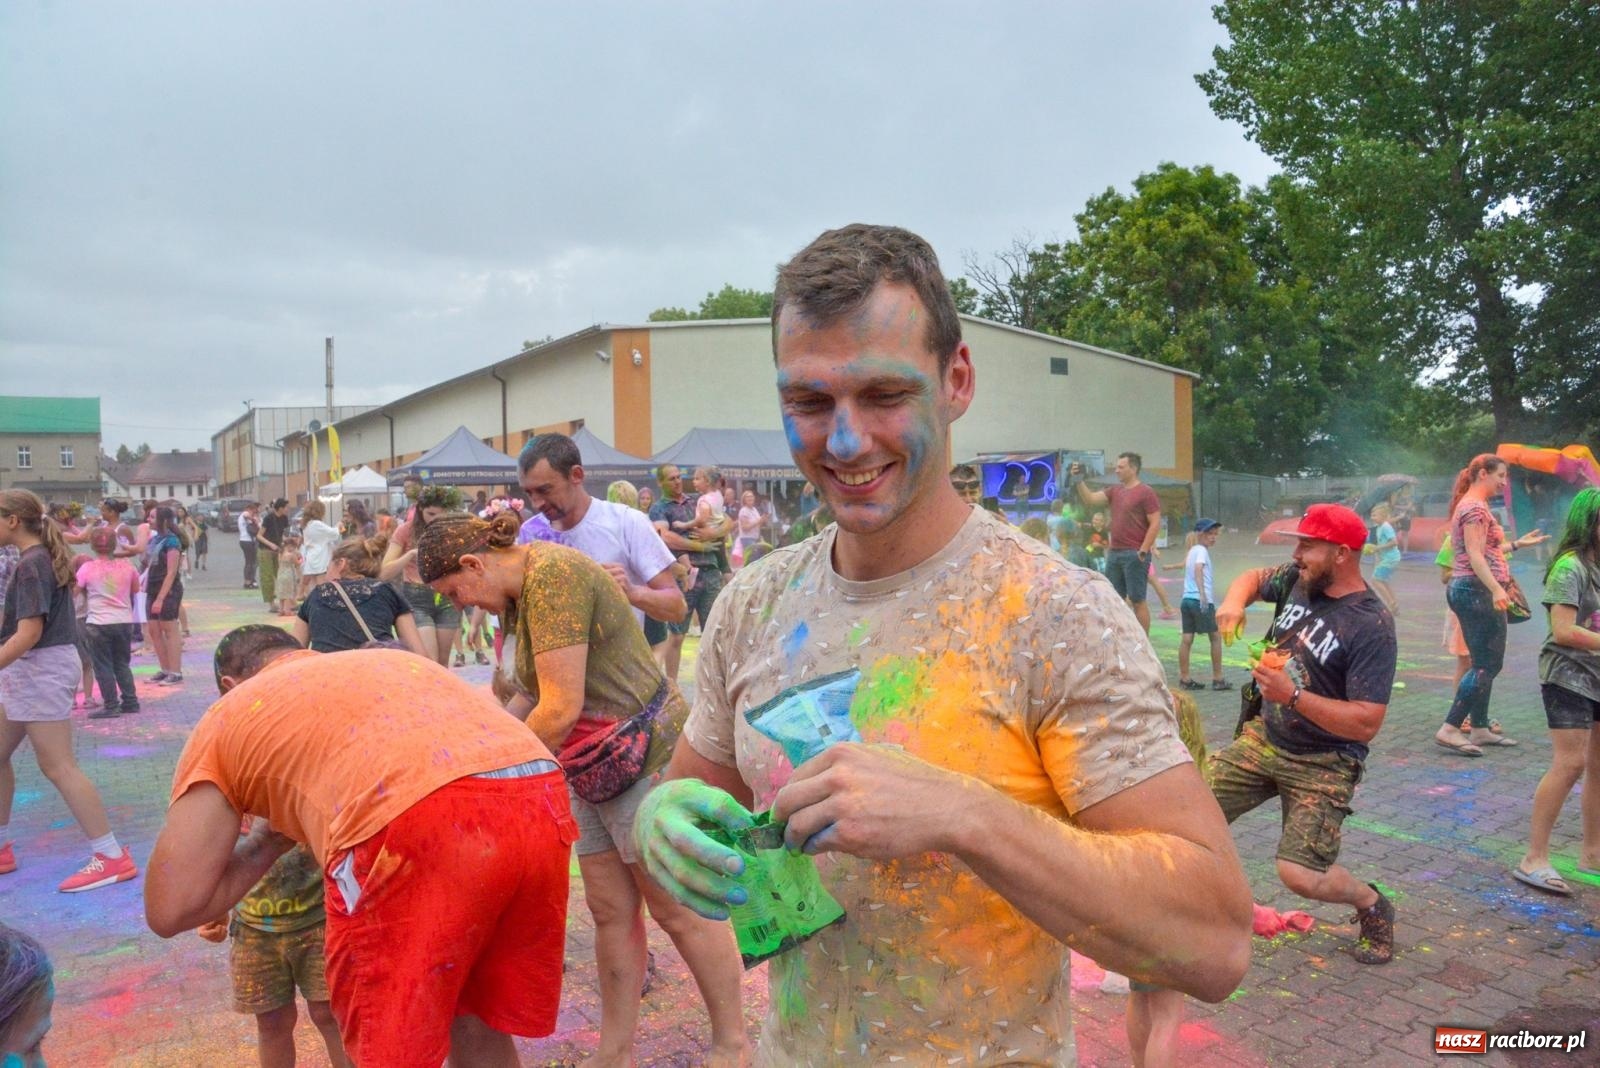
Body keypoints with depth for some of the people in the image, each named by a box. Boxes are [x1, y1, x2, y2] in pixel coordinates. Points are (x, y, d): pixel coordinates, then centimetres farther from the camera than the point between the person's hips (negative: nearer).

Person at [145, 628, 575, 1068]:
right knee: (480, 1028, 28)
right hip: (541, 798, 6)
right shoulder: (394, 660, 38)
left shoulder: (227, 716, 26)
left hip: (419, 826, -6)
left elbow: (170, 909, 18)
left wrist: (272, 838, 35)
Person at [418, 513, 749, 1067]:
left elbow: (561, 708, -23)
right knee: (610, 911, 14)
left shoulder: (551, 575, -20)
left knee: (680, 911, 4)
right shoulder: (526, 586, 9)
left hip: (644, 755, -9)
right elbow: (539, 692, 15)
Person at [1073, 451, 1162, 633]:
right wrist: (1079, 480, -2)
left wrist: (1143, 550, -16)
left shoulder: (1145, 493, -7)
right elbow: (1090, 499, 9)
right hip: (1114, 553, 7)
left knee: (1137, 600, -3)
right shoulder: (1114, 491, 13)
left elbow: (1155, 524, -11)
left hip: (1135, 555, -7)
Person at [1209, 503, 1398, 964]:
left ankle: (1372, 903, 18)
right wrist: (1235, 601, -3)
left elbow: (1366, 723, -24)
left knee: (1300, 875, -15)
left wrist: (1292, 695, -30)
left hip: (1323, 764, -6)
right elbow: (1254, 577, 20)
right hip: (1264, 736, 6)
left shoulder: (1371, 626, -21)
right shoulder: (1299, 580, -3)